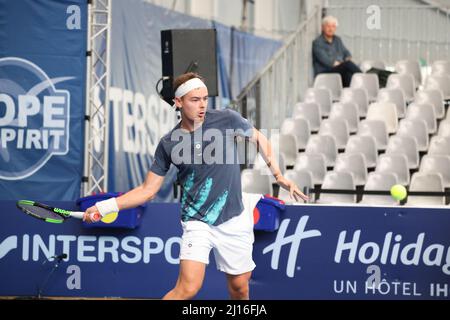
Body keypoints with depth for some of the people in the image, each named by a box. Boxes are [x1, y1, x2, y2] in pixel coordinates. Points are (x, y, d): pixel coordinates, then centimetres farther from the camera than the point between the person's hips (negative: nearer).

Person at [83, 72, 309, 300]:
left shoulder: (226, 119, -6)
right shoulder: (169, 144, -6)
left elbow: (258, 138, 12)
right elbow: (148, 190, 0)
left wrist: (278, 175, 8)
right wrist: (106, 206, -11)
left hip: (234, 221, 2)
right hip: (197, 223, -2)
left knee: (239, 287, 10)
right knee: (188, 287, -19)